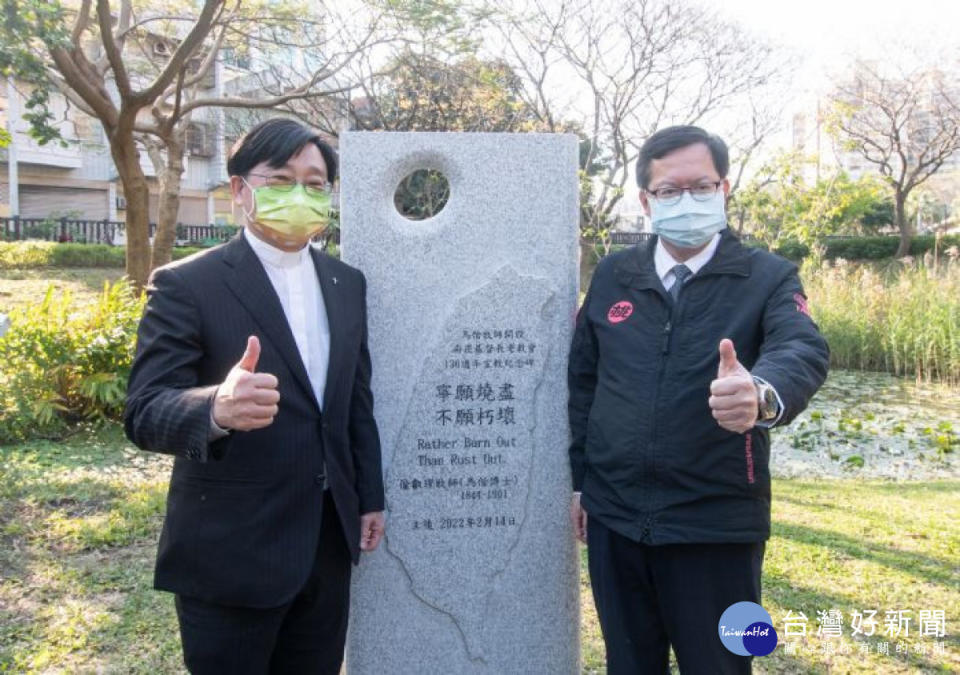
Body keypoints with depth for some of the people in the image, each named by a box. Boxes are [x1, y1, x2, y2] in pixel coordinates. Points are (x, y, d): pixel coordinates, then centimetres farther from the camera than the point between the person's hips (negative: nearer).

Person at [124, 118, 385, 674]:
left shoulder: (347, 284, 6)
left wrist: (370, 498, 12)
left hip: (329, 544, 5)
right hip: (232, 555, -5)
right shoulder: (187, 285, -12)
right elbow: (145, 413, -20)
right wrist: (217, 409, -41)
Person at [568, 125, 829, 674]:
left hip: (716, 526, -3)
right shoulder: (613, 276, 4)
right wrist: (578, 479, 9)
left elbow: (804, 352, -25)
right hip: (615, 519, 3)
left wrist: (763, 394, -47)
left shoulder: (768, 278, -5)